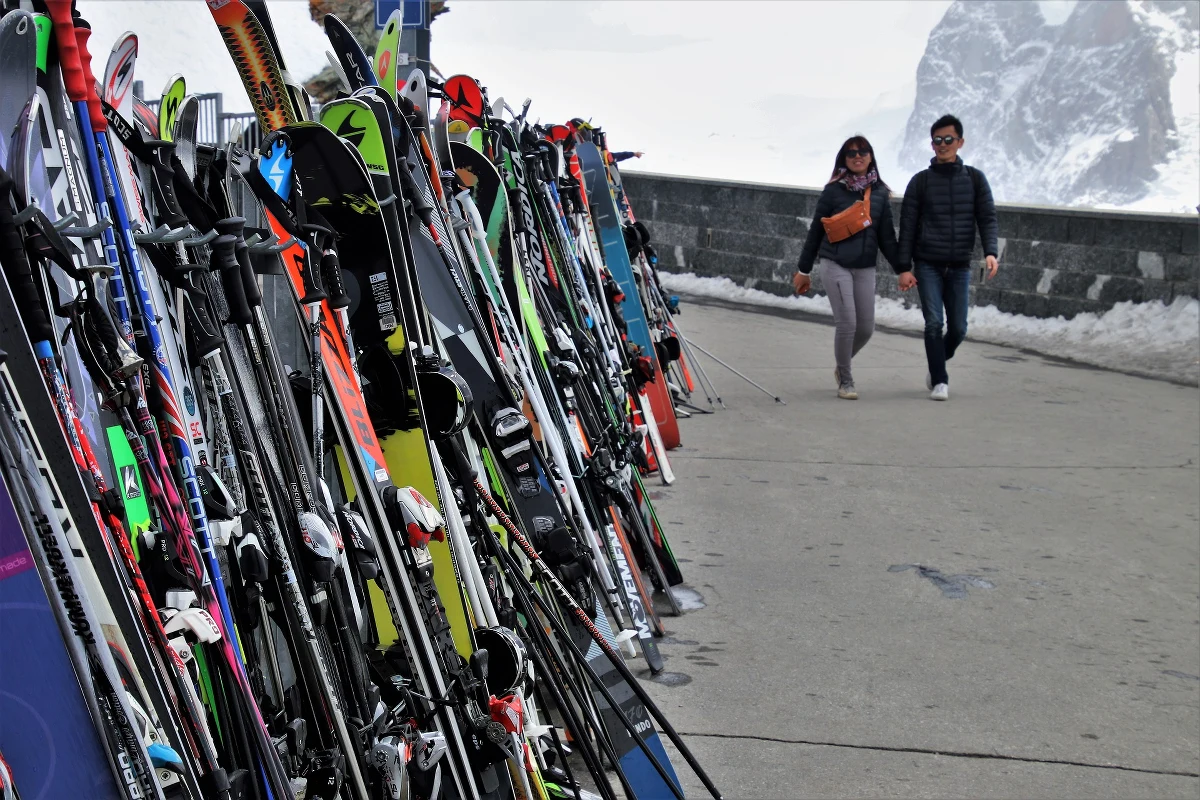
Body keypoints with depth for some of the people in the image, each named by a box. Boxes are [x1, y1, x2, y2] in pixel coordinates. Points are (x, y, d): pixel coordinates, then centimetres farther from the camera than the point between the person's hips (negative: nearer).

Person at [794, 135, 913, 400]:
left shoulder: (880, 192, 9)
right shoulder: (834, 190, 0)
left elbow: (887, 236, 11)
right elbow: (815, 231, 4)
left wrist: (902, 269, 2)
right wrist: (803, 270, 6)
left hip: (865, 268, 4)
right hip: (835, 265, -3)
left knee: (866, 327, 2)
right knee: (847, 323, -11)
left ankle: (842, 366, 31)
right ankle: (845, 380, 8)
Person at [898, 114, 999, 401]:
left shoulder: (974, 179, 7)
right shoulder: (921, 181, 3)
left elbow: (987, 218, 2)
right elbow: (907, 225, 2)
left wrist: (991, 252, -15)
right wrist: (904, 267, -4)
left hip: (960, 266, 2)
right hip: (928, 264, -2)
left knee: (958, 328, 3)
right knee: (934, 322, -11)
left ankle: (937, 364, 30)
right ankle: (939, 381, -2)